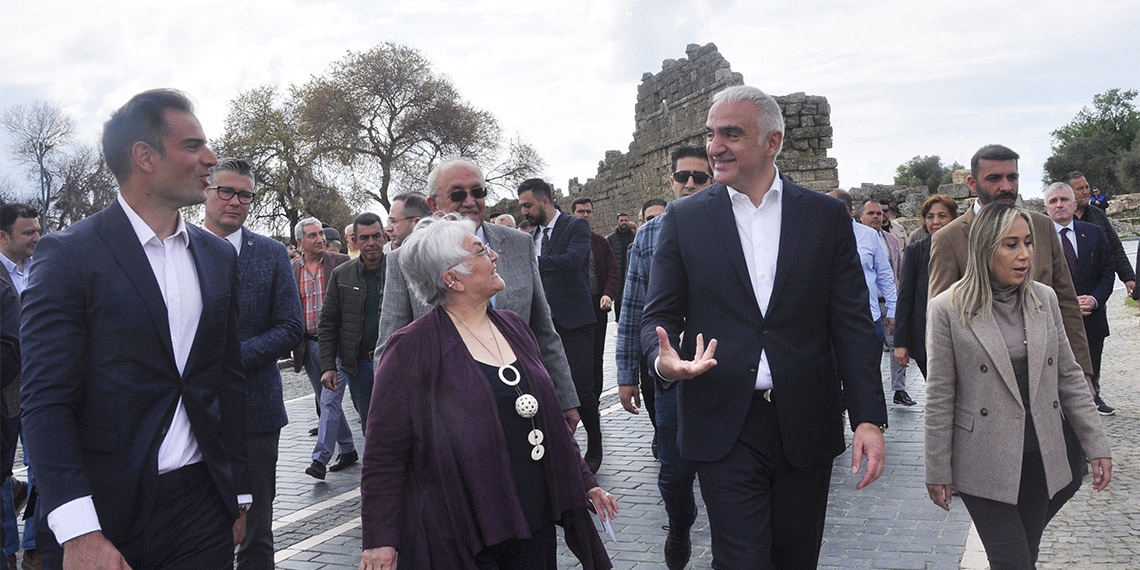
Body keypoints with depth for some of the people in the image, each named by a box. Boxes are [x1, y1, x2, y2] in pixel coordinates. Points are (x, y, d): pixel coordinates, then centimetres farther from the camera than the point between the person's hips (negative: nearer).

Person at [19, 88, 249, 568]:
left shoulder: (219, 256, 9)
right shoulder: (68, 254, -8)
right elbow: (46, 401, -12)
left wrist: (238, 494, 13)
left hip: (203, 507, 5)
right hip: (104, 511, -4)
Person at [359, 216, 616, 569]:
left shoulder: (512, 327, 9)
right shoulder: (412, 349, -10)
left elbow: (548, 417, 17)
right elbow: (383, 454, -10)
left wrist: (585, 484, 17)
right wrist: (379, 540, -13)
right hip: (457, 537, -5)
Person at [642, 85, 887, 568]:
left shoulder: (827, 216, 4)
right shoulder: (684, 218, 3)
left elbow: (852, 323, 2)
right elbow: (659, 316, 4)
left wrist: (869, 417, -5)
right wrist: (663, 359, -19)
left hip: (806, 425, 2)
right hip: (724, 427, -1)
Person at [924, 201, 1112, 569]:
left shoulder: (1044, 299, 5)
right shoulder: (949, 309, -9)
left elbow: (1068, 376, 11)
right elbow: (939, 398, -7)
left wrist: (1096, 443, 7)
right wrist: (938, 471, -5)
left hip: (1040, 456, 5)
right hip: (985, 464, -5)